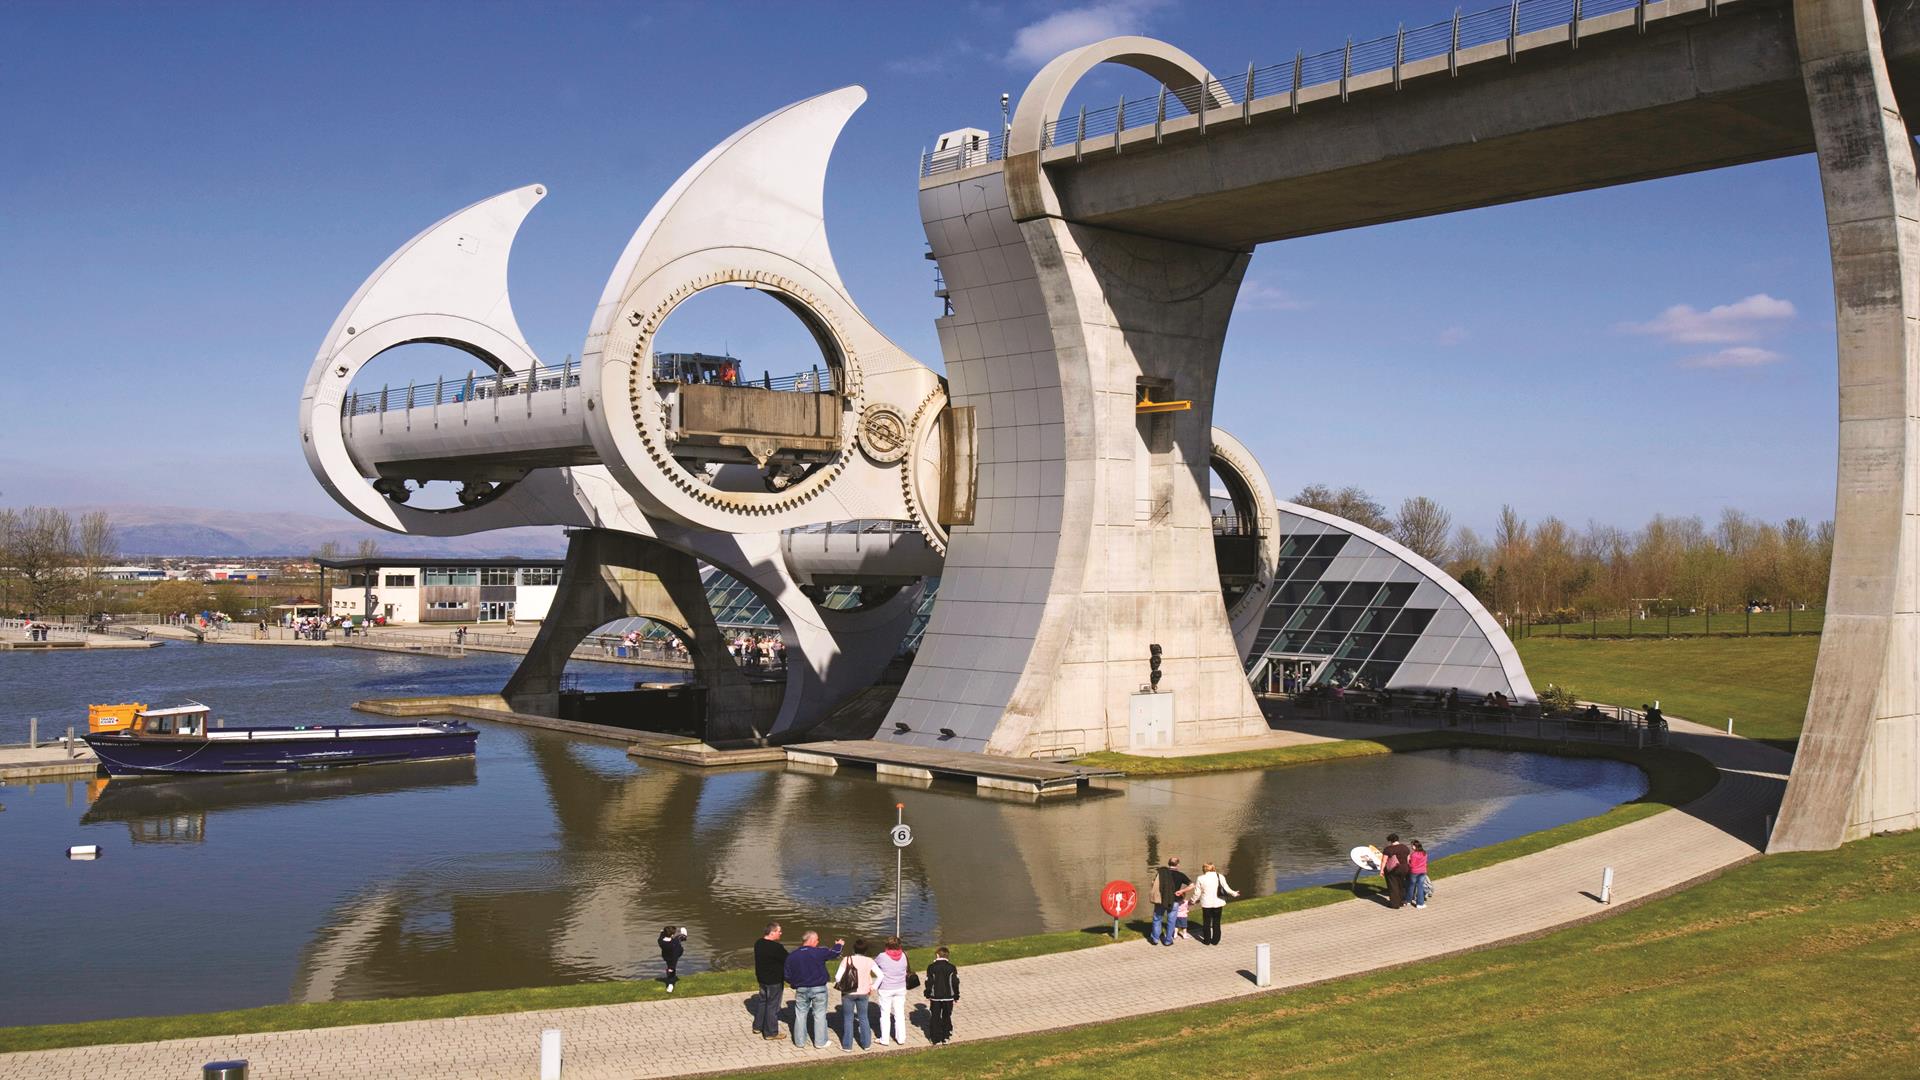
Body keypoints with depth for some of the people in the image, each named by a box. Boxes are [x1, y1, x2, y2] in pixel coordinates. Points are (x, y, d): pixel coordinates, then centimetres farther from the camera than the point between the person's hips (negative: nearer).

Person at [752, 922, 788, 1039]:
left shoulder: (758, 944, 1)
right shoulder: (776, 947, -26)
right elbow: (787, 960, -18)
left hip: (762, 978, 8)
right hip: (774, 981, -8)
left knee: (762, 1001, 23)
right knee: (772, 1005, 3)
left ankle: (757, 1026, 35)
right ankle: (771, 1033, 11)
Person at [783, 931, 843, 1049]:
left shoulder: (792, 956, -4)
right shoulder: (818, 953, -15)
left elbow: (788, 977, 0)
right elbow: (833, 953, 0)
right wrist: (839, 945, 23)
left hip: (801, 989, 3)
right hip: (819, 989, -3)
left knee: (800, 1015, 12)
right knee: (820, 1014, 8)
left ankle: (799, 1043, 16)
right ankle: (820, 1043, 13)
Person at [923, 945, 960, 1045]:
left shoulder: (931, 967, -8)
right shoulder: (952, 967, -4)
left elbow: (929, 982, -6)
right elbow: (955, 982, -2)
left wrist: (928, 995, 6)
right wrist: (956, 996, 8)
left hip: (935, 997, -1)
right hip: (948, 997, 1)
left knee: (935, 1017, 9)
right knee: (946, 1017, 14)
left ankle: (935, 1039, 9)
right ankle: (945, 1037, 17)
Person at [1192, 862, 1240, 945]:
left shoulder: (1200, 879, -5)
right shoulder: (1220, 877, -4)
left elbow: (1197, 892, -1)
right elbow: (1226, 889, -3)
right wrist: (1234, 894, 15)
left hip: (1206, 904, -1)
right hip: (1218, 903, 1)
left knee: (1207, 922, 12)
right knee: (1216, 922, 12)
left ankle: (1207, 940, 16)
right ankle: (1215, 940, 16)